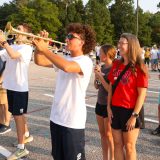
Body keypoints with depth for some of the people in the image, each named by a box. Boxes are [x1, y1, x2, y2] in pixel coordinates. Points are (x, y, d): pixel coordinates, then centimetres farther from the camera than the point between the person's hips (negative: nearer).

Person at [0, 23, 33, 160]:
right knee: (18, 114, 19)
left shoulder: (27, 48, -11)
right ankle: (26, 135, 40)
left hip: (20, 87, -8)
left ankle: (21, 149, 3)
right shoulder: (12, 47, 12)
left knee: (18, 116, -5)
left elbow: (13, 55, -29)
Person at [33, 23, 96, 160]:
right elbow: (39, 61, 11)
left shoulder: (86, 61, -15)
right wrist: (39, 45, -6)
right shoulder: (64, 59, 10)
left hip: (73, 121, -8)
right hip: (57, 117, 8)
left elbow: (66, 67, -35)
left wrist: (44, 49, -26)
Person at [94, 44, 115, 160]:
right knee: (102, 133, 14)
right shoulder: (102, 67, 6)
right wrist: (96, 74, -4)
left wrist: (100, 75, -17)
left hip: (109, 105, -7)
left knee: (109, 134, 3)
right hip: (100, 103, 7)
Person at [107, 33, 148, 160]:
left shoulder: (139, 68, -12)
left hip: (130, 111, -5)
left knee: (129, 146, 8)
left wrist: (134, 115, -16)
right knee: (117, 144, 15)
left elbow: (142, 94, -14)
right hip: (115, 109, 6)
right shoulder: (116, 65, 5)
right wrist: (109, 107, 4)